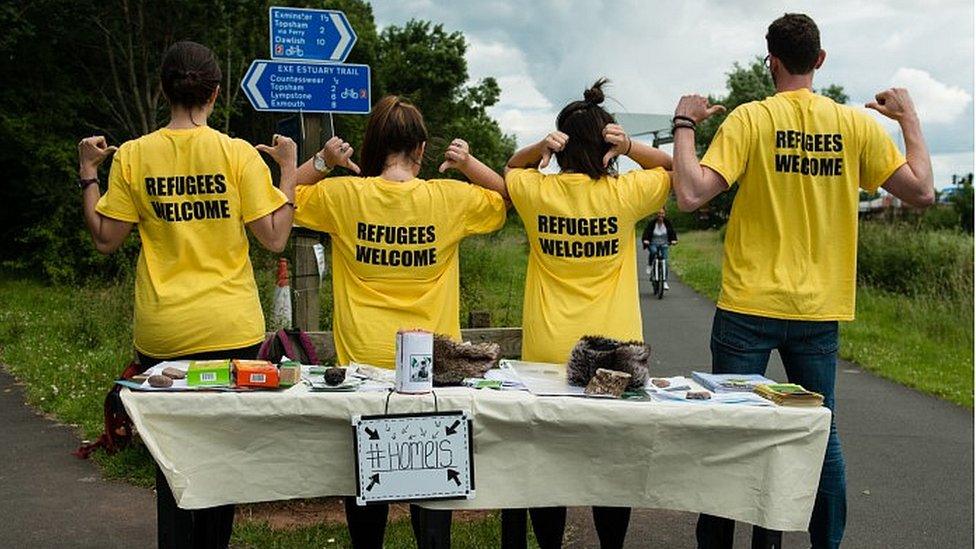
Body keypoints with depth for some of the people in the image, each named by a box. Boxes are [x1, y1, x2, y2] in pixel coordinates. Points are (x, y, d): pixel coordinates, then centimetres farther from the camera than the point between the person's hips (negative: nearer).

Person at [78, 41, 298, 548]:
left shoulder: (132, 156, -2)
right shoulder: (239, 154, -6)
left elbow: (105, 240, 3)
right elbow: (274, 239, -6)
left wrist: (87, 173, 13)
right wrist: (288, 169, 4)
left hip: (161, 334, 1)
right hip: (232, 329, -1)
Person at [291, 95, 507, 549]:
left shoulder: (343, 195, -5)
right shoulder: (448, 197, -5)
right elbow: (506, 200, 12)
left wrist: (321, 162, 2)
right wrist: (469, 164, 4)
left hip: (363, 358, 0)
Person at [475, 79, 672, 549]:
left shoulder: (536, 191, -4)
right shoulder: (624, 193, -7)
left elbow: (507, 173, 20)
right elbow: (674, 170, 12)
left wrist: (535, 150, 0)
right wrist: (632, 148, -3)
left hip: (546, 351, 1)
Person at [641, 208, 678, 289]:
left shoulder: (667, 223, -2)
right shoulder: (652, 223, -9)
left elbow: (672, 232, -2)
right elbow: (646, 232, -15)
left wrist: (673, 240, -21)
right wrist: (645, 240, -33)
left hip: (664, 244, 2)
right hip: (653, 244, -2)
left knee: (665, 261, -10)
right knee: (653, 251, -37)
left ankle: (665, 281, -4)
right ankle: (649, 265, -10)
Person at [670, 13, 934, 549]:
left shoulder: (749, 119, -9)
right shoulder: (857, 124, 0)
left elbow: (691, 194, -17)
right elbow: (921, 190, 2)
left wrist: (684, 124, -4)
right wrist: (910, 118, 14)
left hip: (749, 305, -2)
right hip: (819, 309, 3)